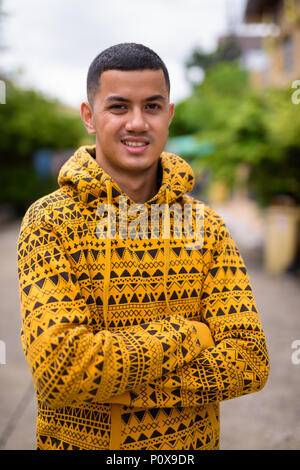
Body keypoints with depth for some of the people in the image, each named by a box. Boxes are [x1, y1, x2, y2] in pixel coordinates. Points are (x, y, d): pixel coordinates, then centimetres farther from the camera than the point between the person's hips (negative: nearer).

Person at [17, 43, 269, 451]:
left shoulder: (206, 225, -7)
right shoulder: (49, 222, -15)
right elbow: (58, 367, -25)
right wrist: (189, 334, -21)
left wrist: (115, 386, -22)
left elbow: (250, 361, -14)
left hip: (191, 441, 2)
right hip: (80, 440, -1)